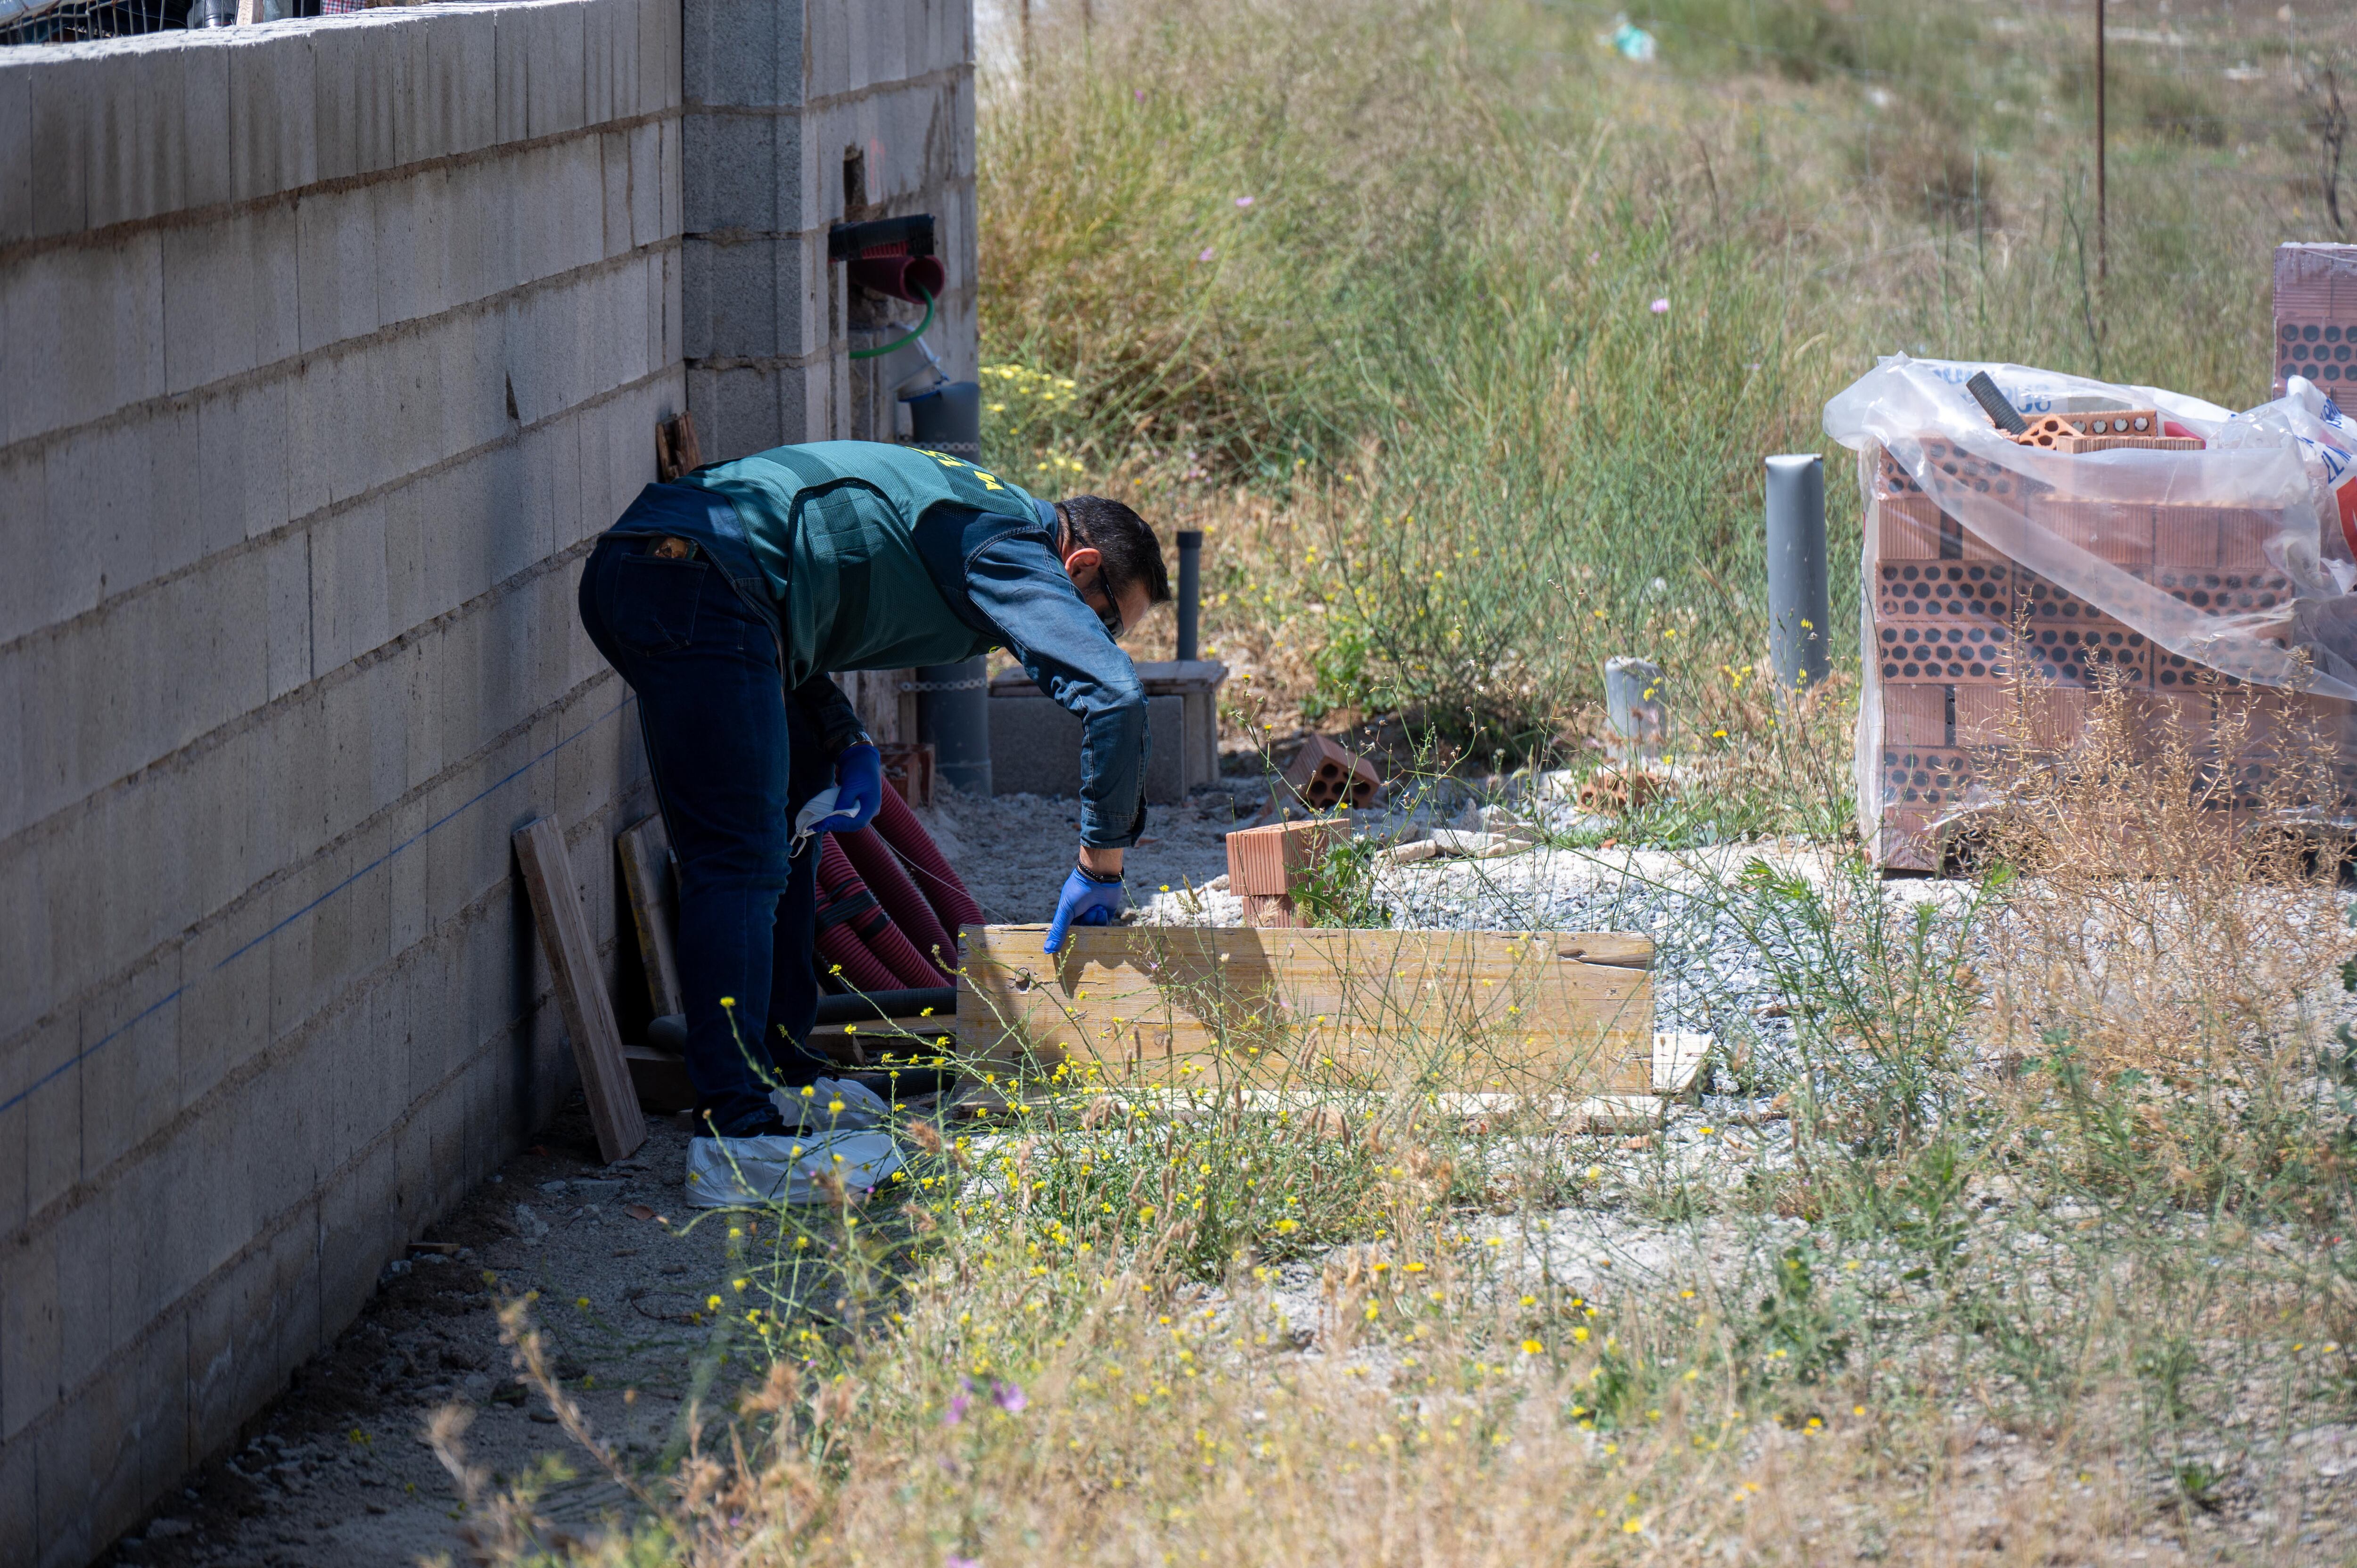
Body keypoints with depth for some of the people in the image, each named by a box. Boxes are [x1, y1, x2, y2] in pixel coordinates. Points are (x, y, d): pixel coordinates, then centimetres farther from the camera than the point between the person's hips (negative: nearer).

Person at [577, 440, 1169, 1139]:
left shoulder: (957, 503, 28)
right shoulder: (1012, 547, 1)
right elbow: (1114, 694, -12)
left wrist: (846, 740, 15)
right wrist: (1102, 865, -2)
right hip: (699, 587, -10)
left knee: (793, 809, 21)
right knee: (742, 862, -10)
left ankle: (780, 1065, 24)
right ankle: (738, 1120, -15)